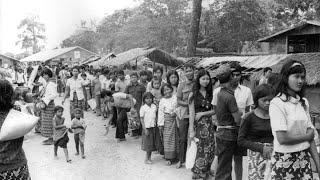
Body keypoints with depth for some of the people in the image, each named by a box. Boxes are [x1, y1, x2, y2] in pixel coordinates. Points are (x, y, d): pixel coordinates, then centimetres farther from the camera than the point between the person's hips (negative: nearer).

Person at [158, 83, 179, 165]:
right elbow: (160, 113, -2)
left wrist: (176, 112, -12)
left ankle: (177, 155, 21)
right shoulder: (162, 101, -1)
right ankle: (169, 158, 6)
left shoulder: (175, 98, 2)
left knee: (176, 138, 8)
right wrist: (160, 124, -6)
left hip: (176, 120, 2)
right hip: (167, 121, -2)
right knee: (168, 139, -1)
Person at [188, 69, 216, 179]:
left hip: (208, 125, 4)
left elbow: (214, 110, 5)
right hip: (197, 125, -4)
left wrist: (202, 113, -11)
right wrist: (191, 130, -13)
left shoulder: (210, 94, 8)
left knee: (209, 149, 5)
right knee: (198, 149, -1)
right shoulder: (193, 95, -3)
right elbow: (191, 113, -7)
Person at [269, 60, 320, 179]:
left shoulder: (304, 102, 5)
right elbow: (282, 138, -18)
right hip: (285, 160, -5)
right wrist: (307, 136, -4)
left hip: (304, 159, 5)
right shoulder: (277, 103, -14)